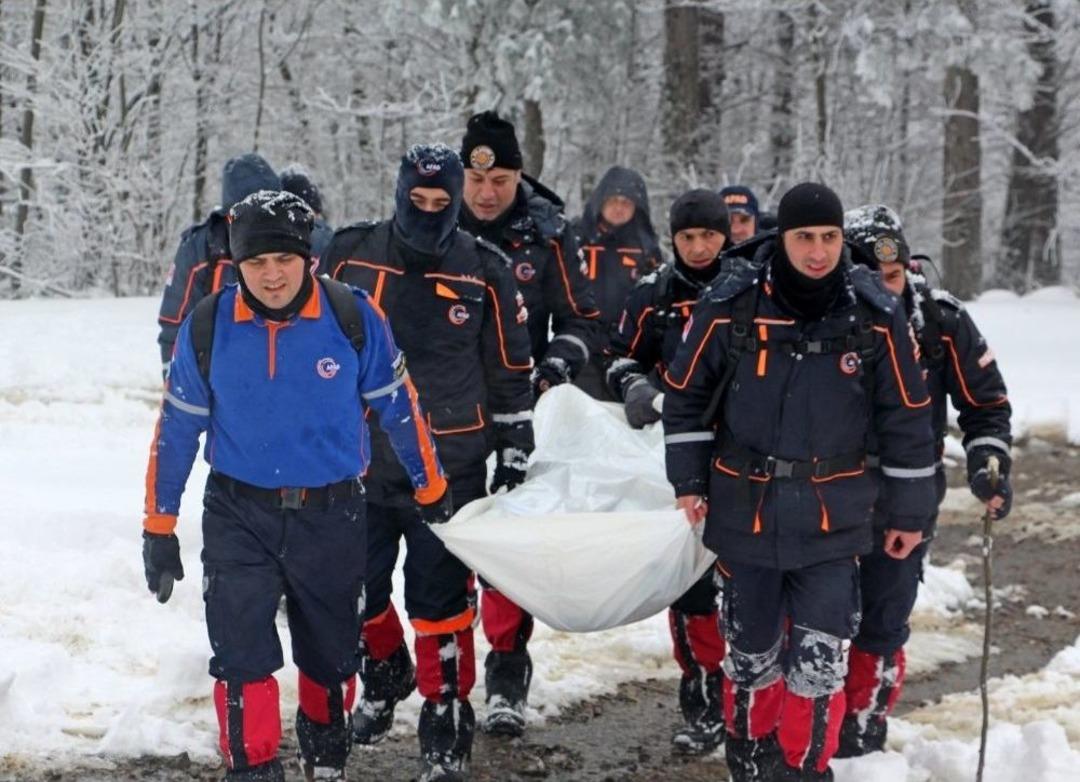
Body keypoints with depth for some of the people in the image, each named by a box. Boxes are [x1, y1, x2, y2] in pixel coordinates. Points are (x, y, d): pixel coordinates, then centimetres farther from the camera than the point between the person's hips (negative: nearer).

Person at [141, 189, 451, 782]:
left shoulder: (353, 317, -11)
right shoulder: (209, 327, -8)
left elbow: (399, 406, 2)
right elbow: (177, 428, 2)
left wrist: (430, 489, 11)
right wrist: (159, 526, 3)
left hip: (332, 516, 1)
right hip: (238, 516, 0)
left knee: (331, 655, 16)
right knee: (242, 658, -11)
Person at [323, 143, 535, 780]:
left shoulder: (485, 271, -2)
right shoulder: (352, 257, -1)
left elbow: (513, 370, 6)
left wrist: (514, 453, 6)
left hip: (450, 467, -2)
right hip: (360, 459, 2)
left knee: (441, 599, -2)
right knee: (357, 587, 11)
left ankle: (446, 721, 10)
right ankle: (387, 676, 40)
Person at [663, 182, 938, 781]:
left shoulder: (875, 315, -9)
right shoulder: (730, 307, -11)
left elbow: (906, 417, 0)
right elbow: (685, 394, 3)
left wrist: (910, 512, 4)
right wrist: (688, 480, 3)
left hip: (832, 519, 0)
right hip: (745, 509, 0)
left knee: (819, 657, -5)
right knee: (751, 648, 13)